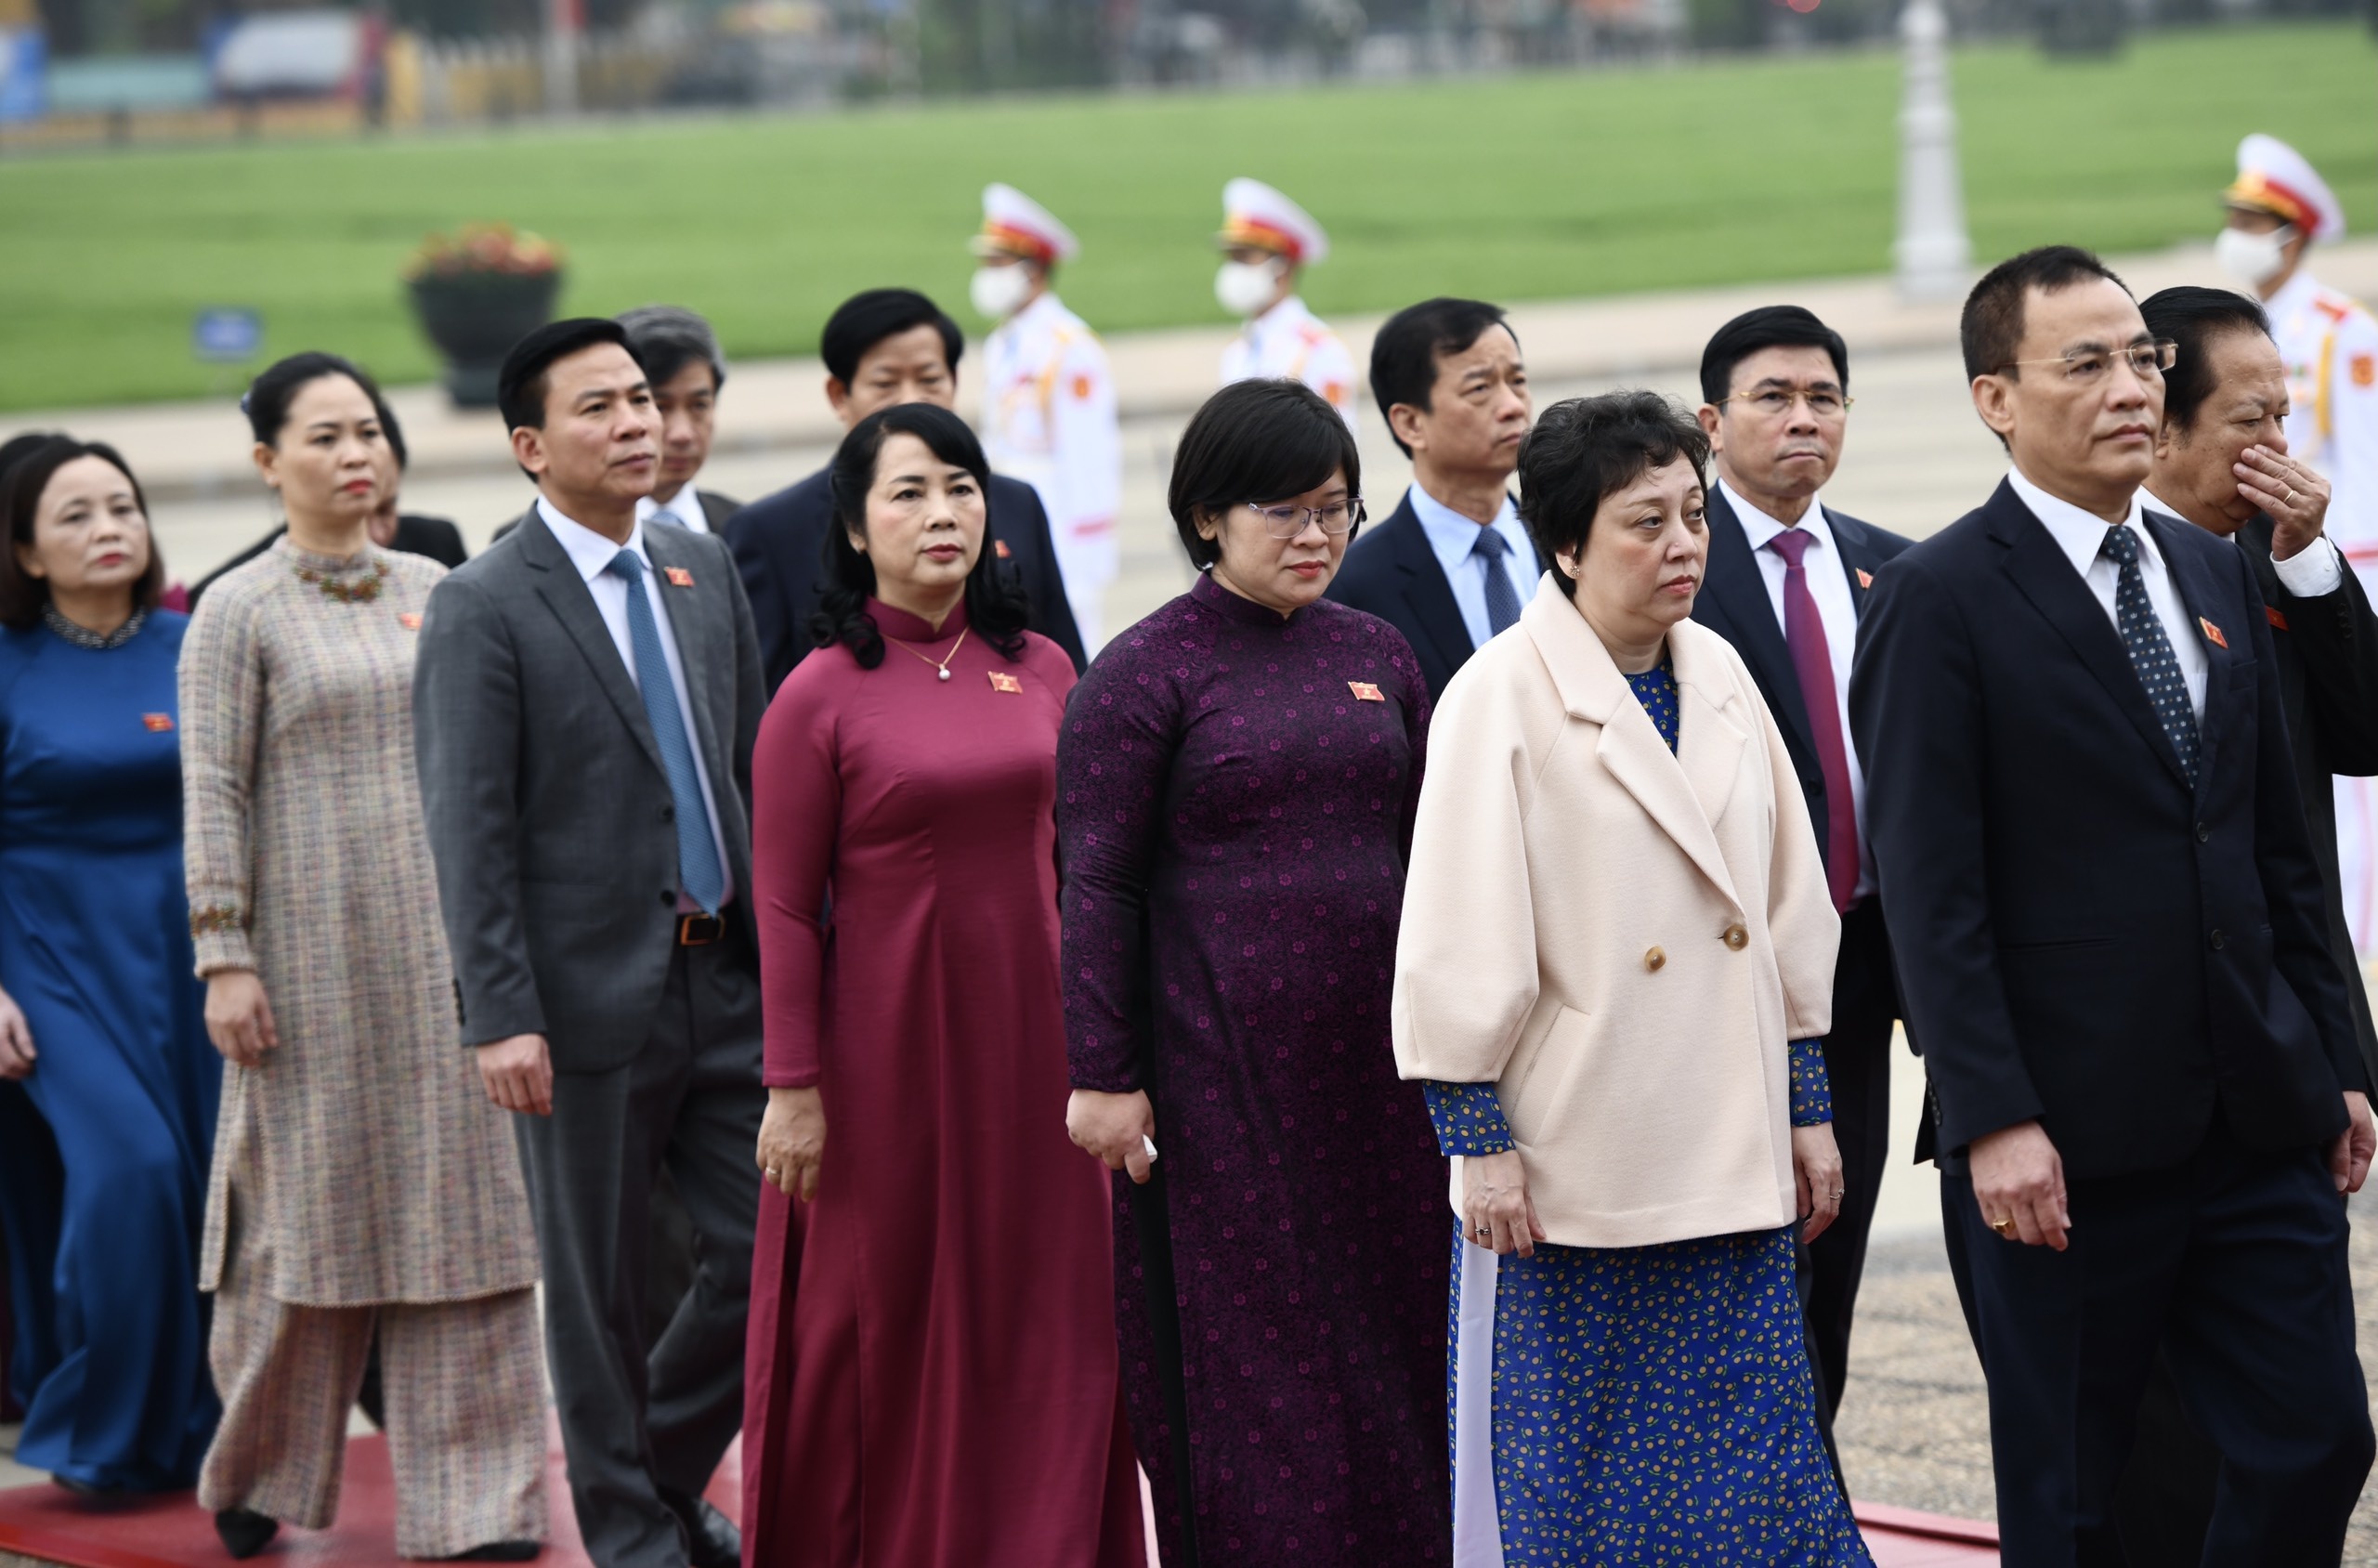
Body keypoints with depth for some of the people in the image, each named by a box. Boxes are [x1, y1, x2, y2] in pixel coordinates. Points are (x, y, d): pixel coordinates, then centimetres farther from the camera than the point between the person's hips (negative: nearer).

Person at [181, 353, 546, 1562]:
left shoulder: (433, 592, 11)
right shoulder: (238, 613, -3)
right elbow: (213, 796, -6)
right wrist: (225, 959, -12)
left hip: (446, 948, 4)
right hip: (317, 950, -4)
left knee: (460, 1209, 2)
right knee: (313, 1202, 2)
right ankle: (256, 1470, 22)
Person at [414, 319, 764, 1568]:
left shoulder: (702, 567, 10)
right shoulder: (481, 608, -8)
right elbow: (470, 832, -11)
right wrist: (502, 1018, -17)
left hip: (725, 981, 5)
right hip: (592, 998, -5)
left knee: (770, 1255, 5)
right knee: (598, 1288, 5)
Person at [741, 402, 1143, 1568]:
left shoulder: (1040, 670, 5)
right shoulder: (818, 697, -7)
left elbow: (1073, 861, 11)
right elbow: (785, 907, -7)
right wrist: (792, 1087, -9)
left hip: (1026, 1040, 4)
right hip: (886, 1047, -4)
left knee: (1045, 1316, 7)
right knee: (884, 1316, 6)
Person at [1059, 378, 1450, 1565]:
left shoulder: (1375, 654, 10)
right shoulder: (1142, 674, -5)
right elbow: (1097, 884, -7)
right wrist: (1104, 1074, -10)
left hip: (1375, 1053, 5)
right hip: (1222, 1059, -5)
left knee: (1396, 1324, 6)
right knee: (1250, 1342, 1)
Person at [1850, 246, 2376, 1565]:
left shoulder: (2216, 576, 13)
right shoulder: (1936, 601, -7)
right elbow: (1930, 891, -13)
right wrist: (1991, 1119, -19)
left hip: (2260, 1117, 6)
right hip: (2069, 1144, -6)